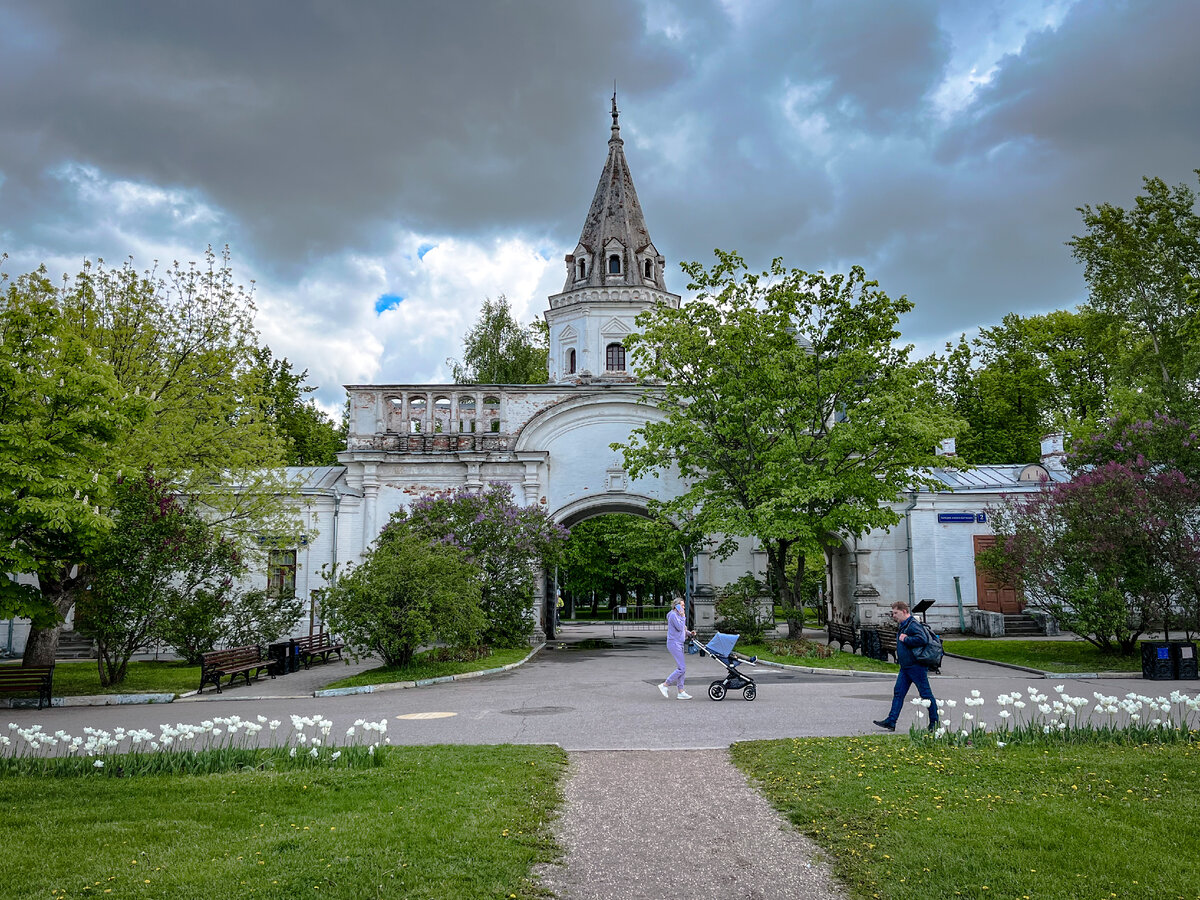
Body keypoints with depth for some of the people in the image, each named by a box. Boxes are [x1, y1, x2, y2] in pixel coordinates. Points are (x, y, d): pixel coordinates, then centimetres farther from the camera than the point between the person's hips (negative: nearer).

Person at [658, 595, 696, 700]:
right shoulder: (673, 615, -12)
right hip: (674, 644, -10)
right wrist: (683, 616, -10)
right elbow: (679, 627, -20)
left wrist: (689, 633, 7)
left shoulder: (677, 615, 19)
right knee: (682, 668, -12)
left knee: (681, 668, 9)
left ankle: (681, 692, 10)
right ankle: (664, 685, -6)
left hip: (679, 644, 10)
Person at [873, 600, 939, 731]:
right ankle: (891, 721, 6)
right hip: (905, 667, 10)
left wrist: (905, 639, -22)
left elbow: (922, 639, -31)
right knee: (898, 693, 6)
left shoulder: (913, 625, -16)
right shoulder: (901, 626, 15)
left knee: (926, 694, 1)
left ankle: (934, 722, 13)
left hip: (916, 666, -10)